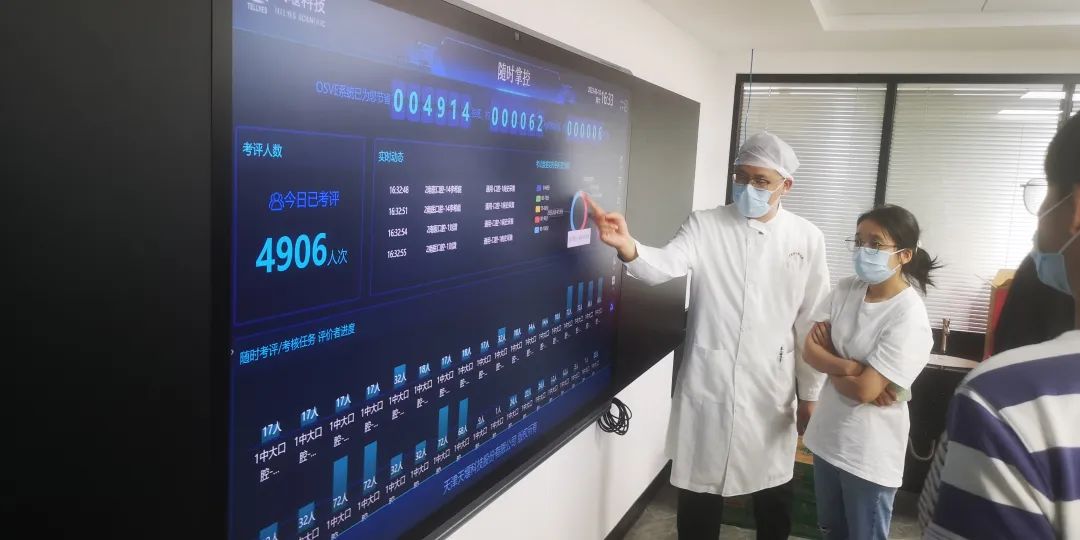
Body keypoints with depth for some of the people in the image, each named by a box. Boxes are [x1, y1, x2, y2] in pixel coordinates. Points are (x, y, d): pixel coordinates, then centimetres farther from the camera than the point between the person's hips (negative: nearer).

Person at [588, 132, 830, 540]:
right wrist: (627, 246, -45)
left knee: (774, 488, 18)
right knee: (700, 485, 10)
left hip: (771, 386, 2)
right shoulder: (704, 225, -4)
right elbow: (664, 266, -23)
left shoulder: (807, 239, 0)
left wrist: (810, 393, 6)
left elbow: (811, 322, 3)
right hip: (708, 382, -1)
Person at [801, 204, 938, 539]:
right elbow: (810, 350, -5)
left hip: (869, 452, -6)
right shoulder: (845, 289, -1)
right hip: (828, 435, 7)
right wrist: (851, 367, -20)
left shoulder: (909, 316, -21)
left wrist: (829, 364, -9)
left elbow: (864, 389, -24)